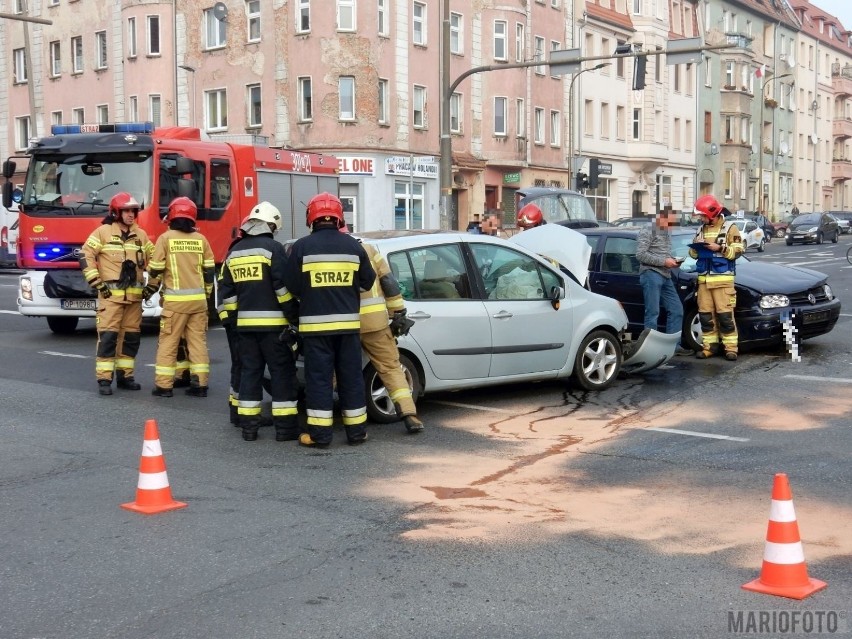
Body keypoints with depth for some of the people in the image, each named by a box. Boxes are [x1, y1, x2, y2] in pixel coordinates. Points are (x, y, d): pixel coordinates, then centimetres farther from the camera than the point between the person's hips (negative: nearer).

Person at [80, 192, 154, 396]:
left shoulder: (141, 235, 12)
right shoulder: (103, 232, -2)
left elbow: (153, 259, 21)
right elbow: (86, 256, -5)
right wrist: (97, 283, -10)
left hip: (134, 294, 5)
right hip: (111, 293, -5)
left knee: (131, 337, 8)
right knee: (108, 336, -8)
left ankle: (125, 375, 18)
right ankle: (104, 379, -5)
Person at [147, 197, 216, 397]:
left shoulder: (165, 238, -3)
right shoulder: (201, 239, 6)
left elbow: (156, 269, -1)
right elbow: (209, 270, 10)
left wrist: (150, 289, 17)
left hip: (175, 299, -3)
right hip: (198, 299, 3)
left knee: (168, 342, 3)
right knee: (198, 341, 7)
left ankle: (164, 385, 4)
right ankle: (200, 385, 7)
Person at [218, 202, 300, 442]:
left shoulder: (234, 252, 14)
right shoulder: (273, 248, -8)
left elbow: (226, 291, 15)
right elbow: (283, 286, -15)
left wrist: (229, 319, 19)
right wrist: (293, 315, -9)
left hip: (245, 323, 6)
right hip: (273, 323, -6)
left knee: (249, 371, 11)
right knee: (282, 372, 0)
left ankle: (248, 426, 11)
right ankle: (285, 427, 0)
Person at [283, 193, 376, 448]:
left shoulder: (302, 246, -5)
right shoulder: (353, 245, 2)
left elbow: (292, 286, -3)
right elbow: (368, 281, 8)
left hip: (315, 323, -2)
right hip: (348, 322, 2)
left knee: (319, 377, 3)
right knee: (351, 376, 10)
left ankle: (320, 433, 4)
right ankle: (356, 430, 15)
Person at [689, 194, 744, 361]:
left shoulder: (729, 228, 1)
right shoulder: (701, 230, 17)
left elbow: (737, 251, -6)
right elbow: (693, 253, 20)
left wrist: (720, 248, -17)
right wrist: (695, 249, -2)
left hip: (722, 279, -5)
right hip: (703, 279, 5)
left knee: (725, 314, -7)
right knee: (705, 314, 3)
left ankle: (731, 347, -1)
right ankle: (710, 345, 11)